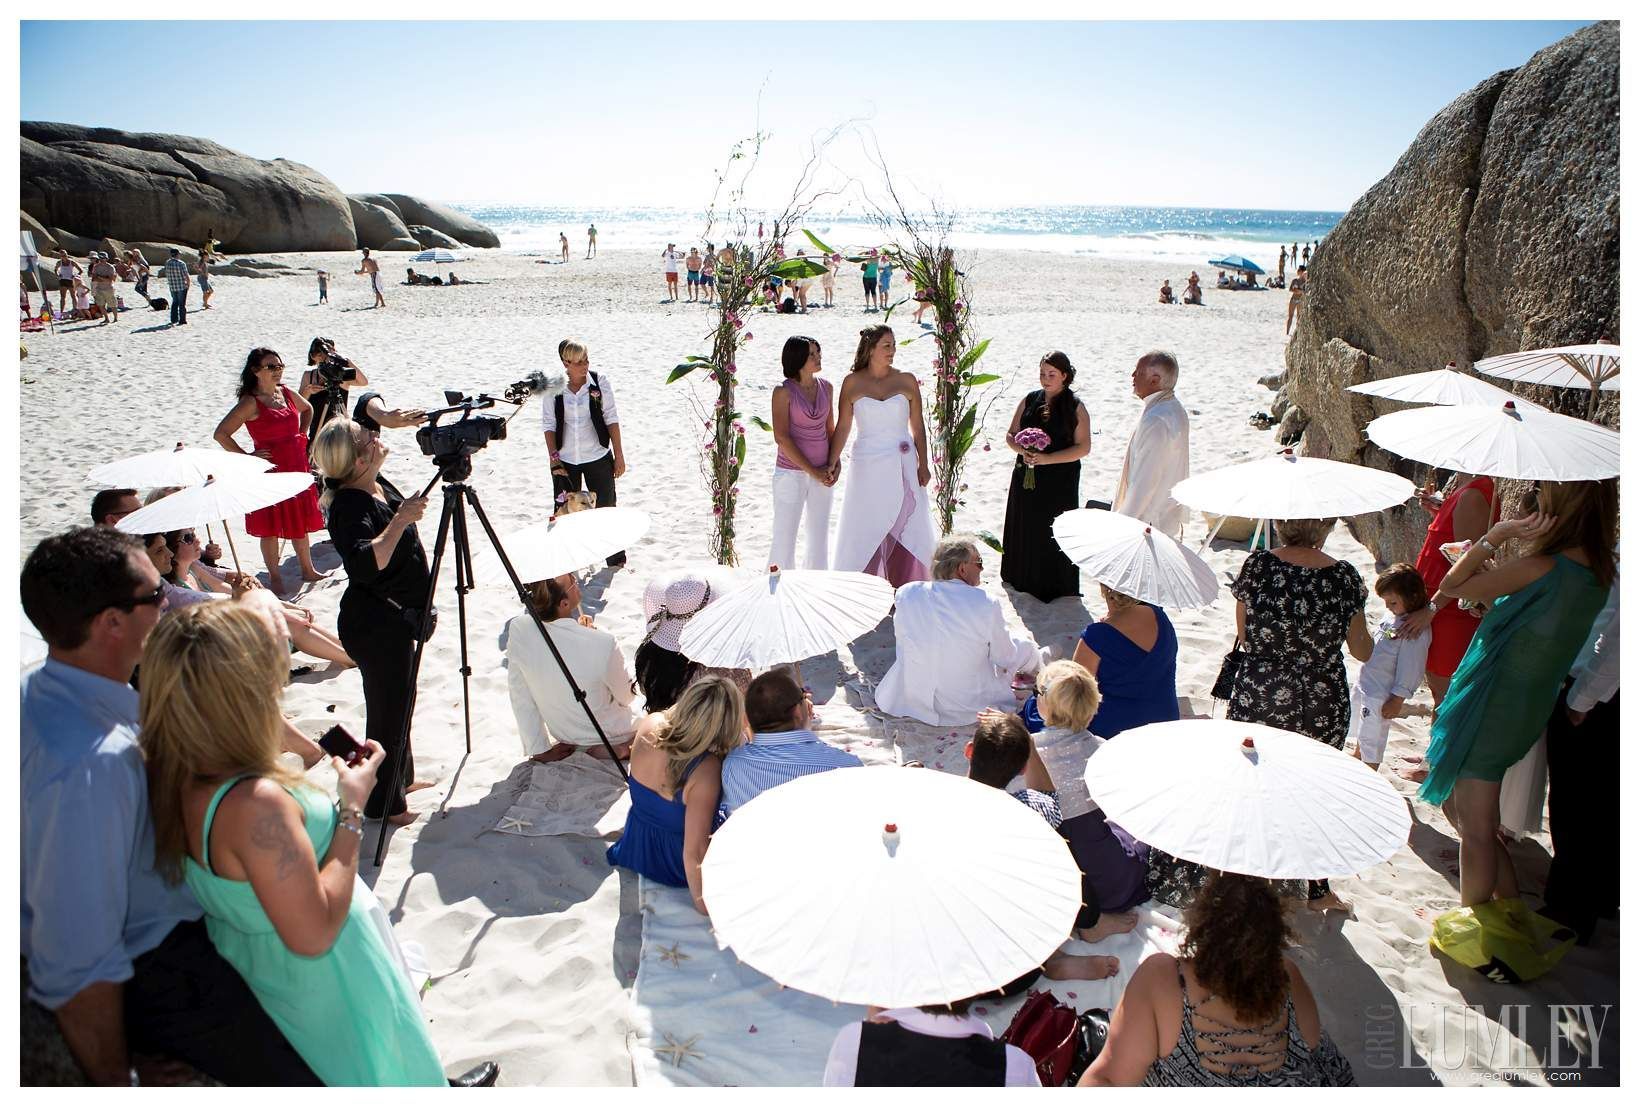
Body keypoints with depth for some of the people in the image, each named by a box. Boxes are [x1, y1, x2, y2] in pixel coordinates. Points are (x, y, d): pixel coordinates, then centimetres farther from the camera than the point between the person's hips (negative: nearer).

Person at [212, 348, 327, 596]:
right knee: (271, 527, 4)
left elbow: (307, 409, 29)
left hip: (297, 467, 6)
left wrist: (302, 435, 16)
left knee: (300, 521, 16)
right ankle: (275, 578, 15)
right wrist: (247, 457, -15)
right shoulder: (250, 402, -14)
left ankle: (308, 570, 29)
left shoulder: (286, 393, 6)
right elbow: (221, 434, -19)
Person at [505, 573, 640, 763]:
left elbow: (520, 699, -13)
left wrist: (539, 750, -1)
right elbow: (626, 696, -13)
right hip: (614, 742, -4)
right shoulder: (603, 643, -35)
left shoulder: (518, 629, -23)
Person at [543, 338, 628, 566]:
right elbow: (549, 425, 0)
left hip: (598, 456, -1)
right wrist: (554, 458, -5)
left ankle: (617, 560, 17)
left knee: (606, 509, 4)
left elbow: (612, 419, -3)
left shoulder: (599, 383, -7)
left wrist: (619, 455, -4)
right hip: (565, 460, 1)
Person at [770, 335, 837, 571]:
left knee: (820, 536, 12)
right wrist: (812, 471, -14)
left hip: (821, 474, 5)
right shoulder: (784, 392, -11)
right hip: (791, 472, -5)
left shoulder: (825, 387, 5)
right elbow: (781, 438, -14)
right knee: (785, 537, -1)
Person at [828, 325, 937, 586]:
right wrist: (833, 462, 1)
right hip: (866, 467, 0)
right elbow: (843, 427, 5)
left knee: (905, 530, 1)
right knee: (864, 529, 4)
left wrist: (923, 466, 1)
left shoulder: (907, 381, 3)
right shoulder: (853, 383, 1)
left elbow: (918, 428, 6)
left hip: (902, 467, 1)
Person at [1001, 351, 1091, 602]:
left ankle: (1054, 585, 16)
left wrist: (1047, 458, -19)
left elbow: (1084, 447, -10)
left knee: (1054, 531, 2)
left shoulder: (1075, 407, -6)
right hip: (1026, 476, 4)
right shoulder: (1030, 400, 5)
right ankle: (1022, 578, 30)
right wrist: (1022, 451, -13)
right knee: (1024, 526, 12)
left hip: (1060, 481, -4)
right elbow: (1011, 435, 9)